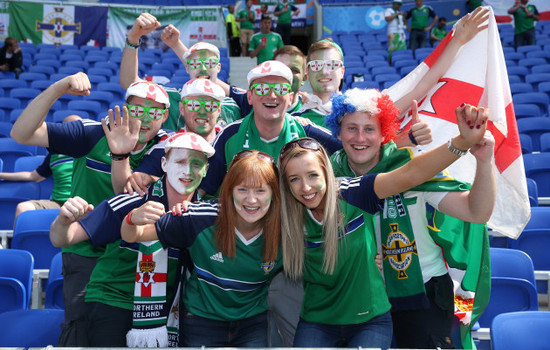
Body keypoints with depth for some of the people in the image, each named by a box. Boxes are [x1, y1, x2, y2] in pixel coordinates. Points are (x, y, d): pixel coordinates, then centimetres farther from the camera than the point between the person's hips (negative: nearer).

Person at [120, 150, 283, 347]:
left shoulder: (281, 233, -16)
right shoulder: (200, 218, -21)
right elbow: (131, 236, -15)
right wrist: (134, 220, -35)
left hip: (252, 322, 1)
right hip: (202, 318, -1)